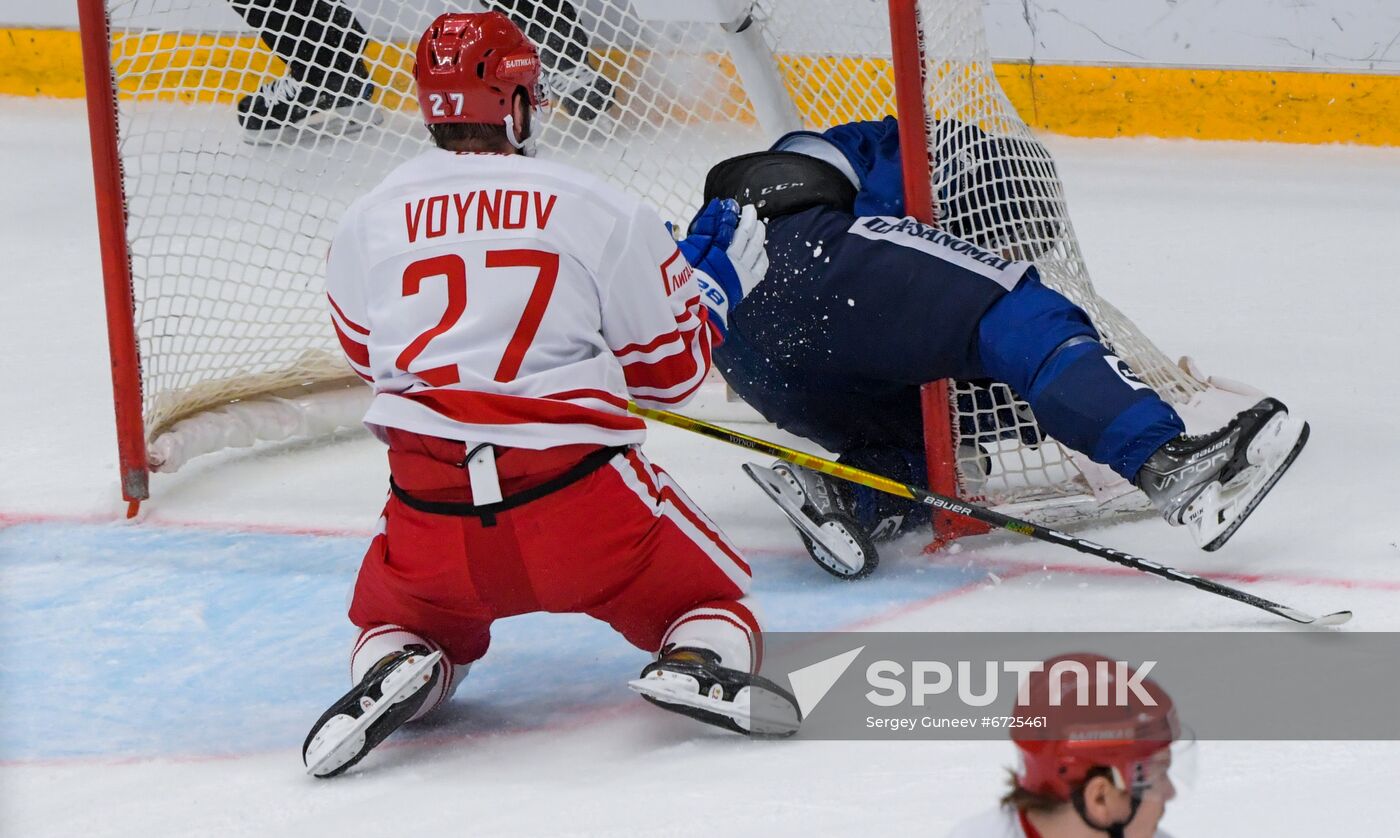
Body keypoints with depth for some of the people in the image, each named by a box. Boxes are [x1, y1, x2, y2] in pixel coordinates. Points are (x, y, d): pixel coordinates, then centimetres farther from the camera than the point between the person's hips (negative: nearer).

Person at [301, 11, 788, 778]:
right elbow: (671, 369, 9)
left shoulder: (368, 223, 7)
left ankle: (393, 670, -3)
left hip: (432, 512, 2)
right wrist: (714, 279, 26)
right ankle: (702, 664, -16)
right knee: (711, 602, 17)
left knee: (402, 622, 31)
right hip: (583, 500, -2)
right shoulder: (601, 212, 1)